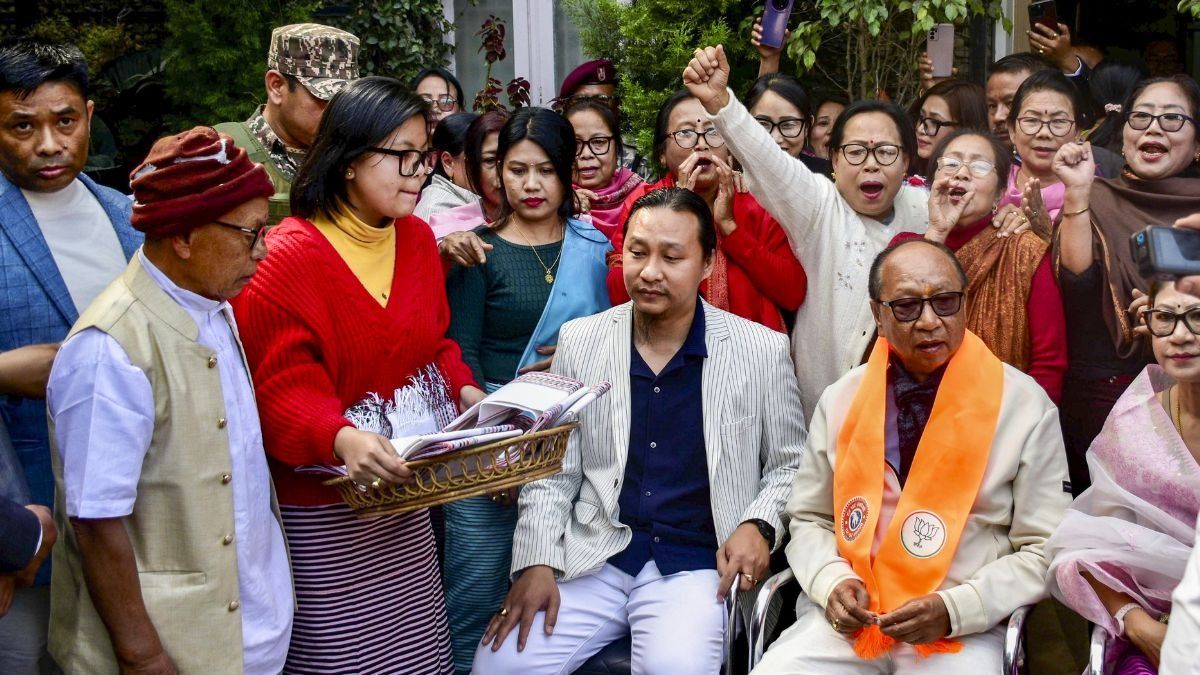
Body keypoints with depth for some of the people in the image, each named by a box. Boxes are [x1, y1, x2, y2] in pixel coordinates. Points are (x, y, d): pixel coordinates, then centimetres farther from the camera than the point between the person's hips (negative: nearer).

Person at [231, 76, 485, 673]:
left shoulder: (416, 237, 8)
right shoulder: (288, 257, -13)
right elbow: (281, 390, -16)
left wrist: (465, 391, -2)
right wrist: (342, 439, -33)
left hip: (406, 497, 6)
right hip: (325, 512, -6)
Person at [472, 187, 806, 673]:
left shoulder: (762, 351, 1)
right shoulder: (581, 340, 6)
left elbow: (788, 466, 10)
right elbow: (553, 470, 8)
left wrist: (759, 526, -9)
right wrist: (537, 563, -4)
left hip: (699, 563, -2)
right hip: (591, 558, 2)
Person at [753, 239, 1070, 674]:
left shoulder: (1025, 406, -2)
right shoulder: (841, 400, 6)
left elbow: (1044, 552, 0)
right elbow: (810, 519, 14)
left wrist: (954, 609, -13)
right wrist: (833, 582, -6)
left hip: (965, 630, -2)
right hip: (846, 618, 2)